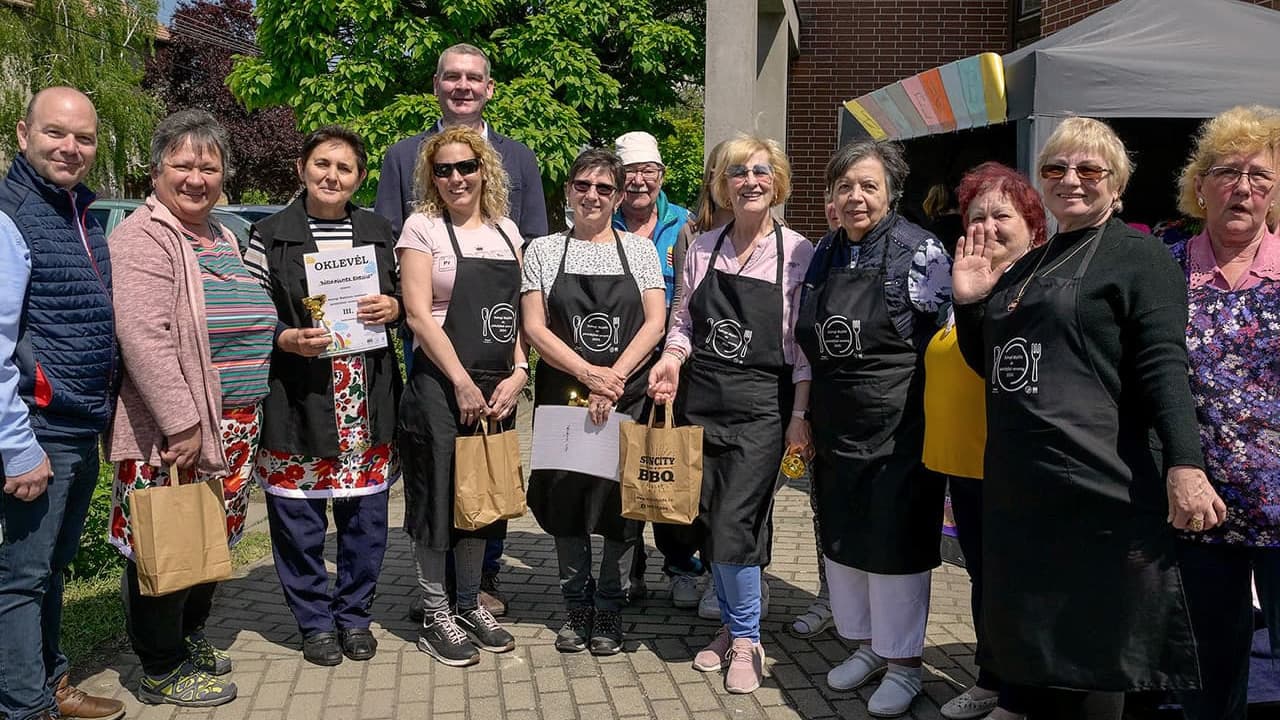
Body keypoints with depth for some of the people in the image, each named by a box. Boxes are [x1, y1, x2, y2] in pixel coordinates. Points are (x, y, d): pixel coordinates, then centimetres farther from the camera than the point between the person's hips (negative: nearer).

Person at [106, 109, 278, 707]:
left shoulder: (222, 237, 15)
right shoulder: (144, 237, -12)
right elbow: (141, 334, -22)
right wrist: (182, 424, -24)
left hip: (234, 426, 9)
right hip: (170, 430, -9)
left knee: (214, 536, 18)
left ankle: (190, 635, 36)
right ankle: (162, 670, 17)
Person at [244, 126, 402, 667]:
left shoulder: (378, 232, 10)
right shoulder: (270, 235, 0)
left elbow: (403, 299, 17)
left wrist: (393, 307, -5)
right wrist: (287, 339, -18)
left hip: (366, 398, 3)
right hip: (297, 398, -3)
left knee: (366, 512, 9)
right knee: (299, 517, 4)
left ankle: (355, 614, 27)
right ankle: (314, 621, 23)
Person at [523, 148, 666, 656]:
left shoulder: (640, 250, 7)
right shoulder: (544, 251, 6)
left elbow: (655, 323, -1)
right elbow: (534, 328, -2)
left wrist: (615, 377, -14)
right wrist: (589, 374, -14)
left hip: (628, 398, 0)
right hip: (562, 395, 0)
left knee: (622, 502, 3)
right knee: (566, 499, 6)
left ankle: (610, 606, 19)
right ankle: (576, 605, 23)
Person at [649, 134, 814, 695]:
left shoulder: (798, 252, -4)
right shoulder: (701, 249, 7)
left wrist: (800, 414, -7)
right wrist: (672, 356, -6)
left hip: (761, 405, -4)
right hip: (700, 399, 4)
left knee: (734, 522, -7)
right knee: (708, 519, 9)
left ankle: (745, 638, 14)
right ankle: (731, 625, 29)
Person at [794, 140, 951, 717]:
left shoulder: (919, 251, -9)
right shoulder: (824, 256, 8)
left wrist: (930, 424, -10)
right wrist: (804, 421, 14)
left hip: (898, 431, -6)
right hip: (835, 429, 6)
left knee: (896, 543, 4)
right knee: (842, 538, 15)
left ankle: (903, 662, 21)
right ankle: (866, 644, 34)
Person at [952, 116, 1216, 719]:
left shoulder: (1139, 256, -3)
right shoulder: (1027, 268, 18)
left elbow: (1162, 368, -13)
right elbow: (989, 363, 22)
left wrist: (1184, 466, -23)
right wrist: (969, 302, 7)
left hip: (1098, 487, -7)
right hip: (1018, 485, 7)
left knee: (1088, 654, 2)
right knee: (1028, 647, 15)